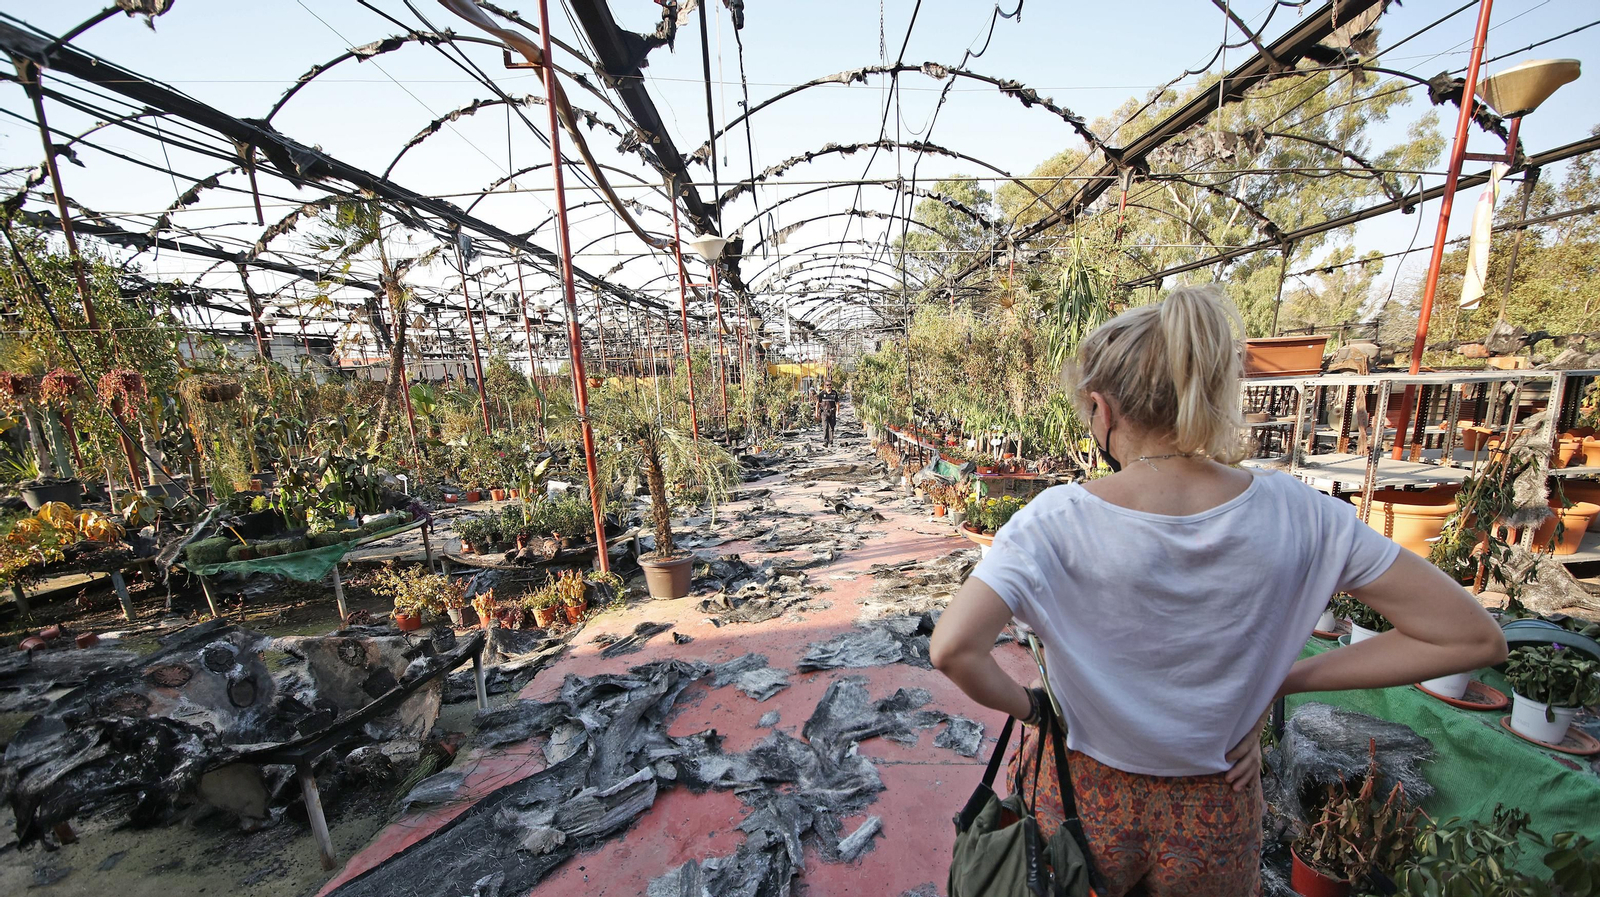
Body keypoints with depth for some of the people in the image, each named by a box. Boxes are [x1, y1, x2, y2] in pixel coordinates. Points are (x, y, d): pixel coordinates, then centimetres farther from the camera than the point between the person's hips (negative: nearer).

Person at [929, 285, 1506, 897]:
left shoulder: (1058, 519, -28)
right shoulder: (1293, 512, -17)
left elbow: (953, 649, -36)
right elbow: (1472, 638, -5)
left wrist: (1027, 705, -15)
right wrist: (1281, 682, -4)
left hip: (1088, 802, -2)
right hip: (1218, 819, 3)